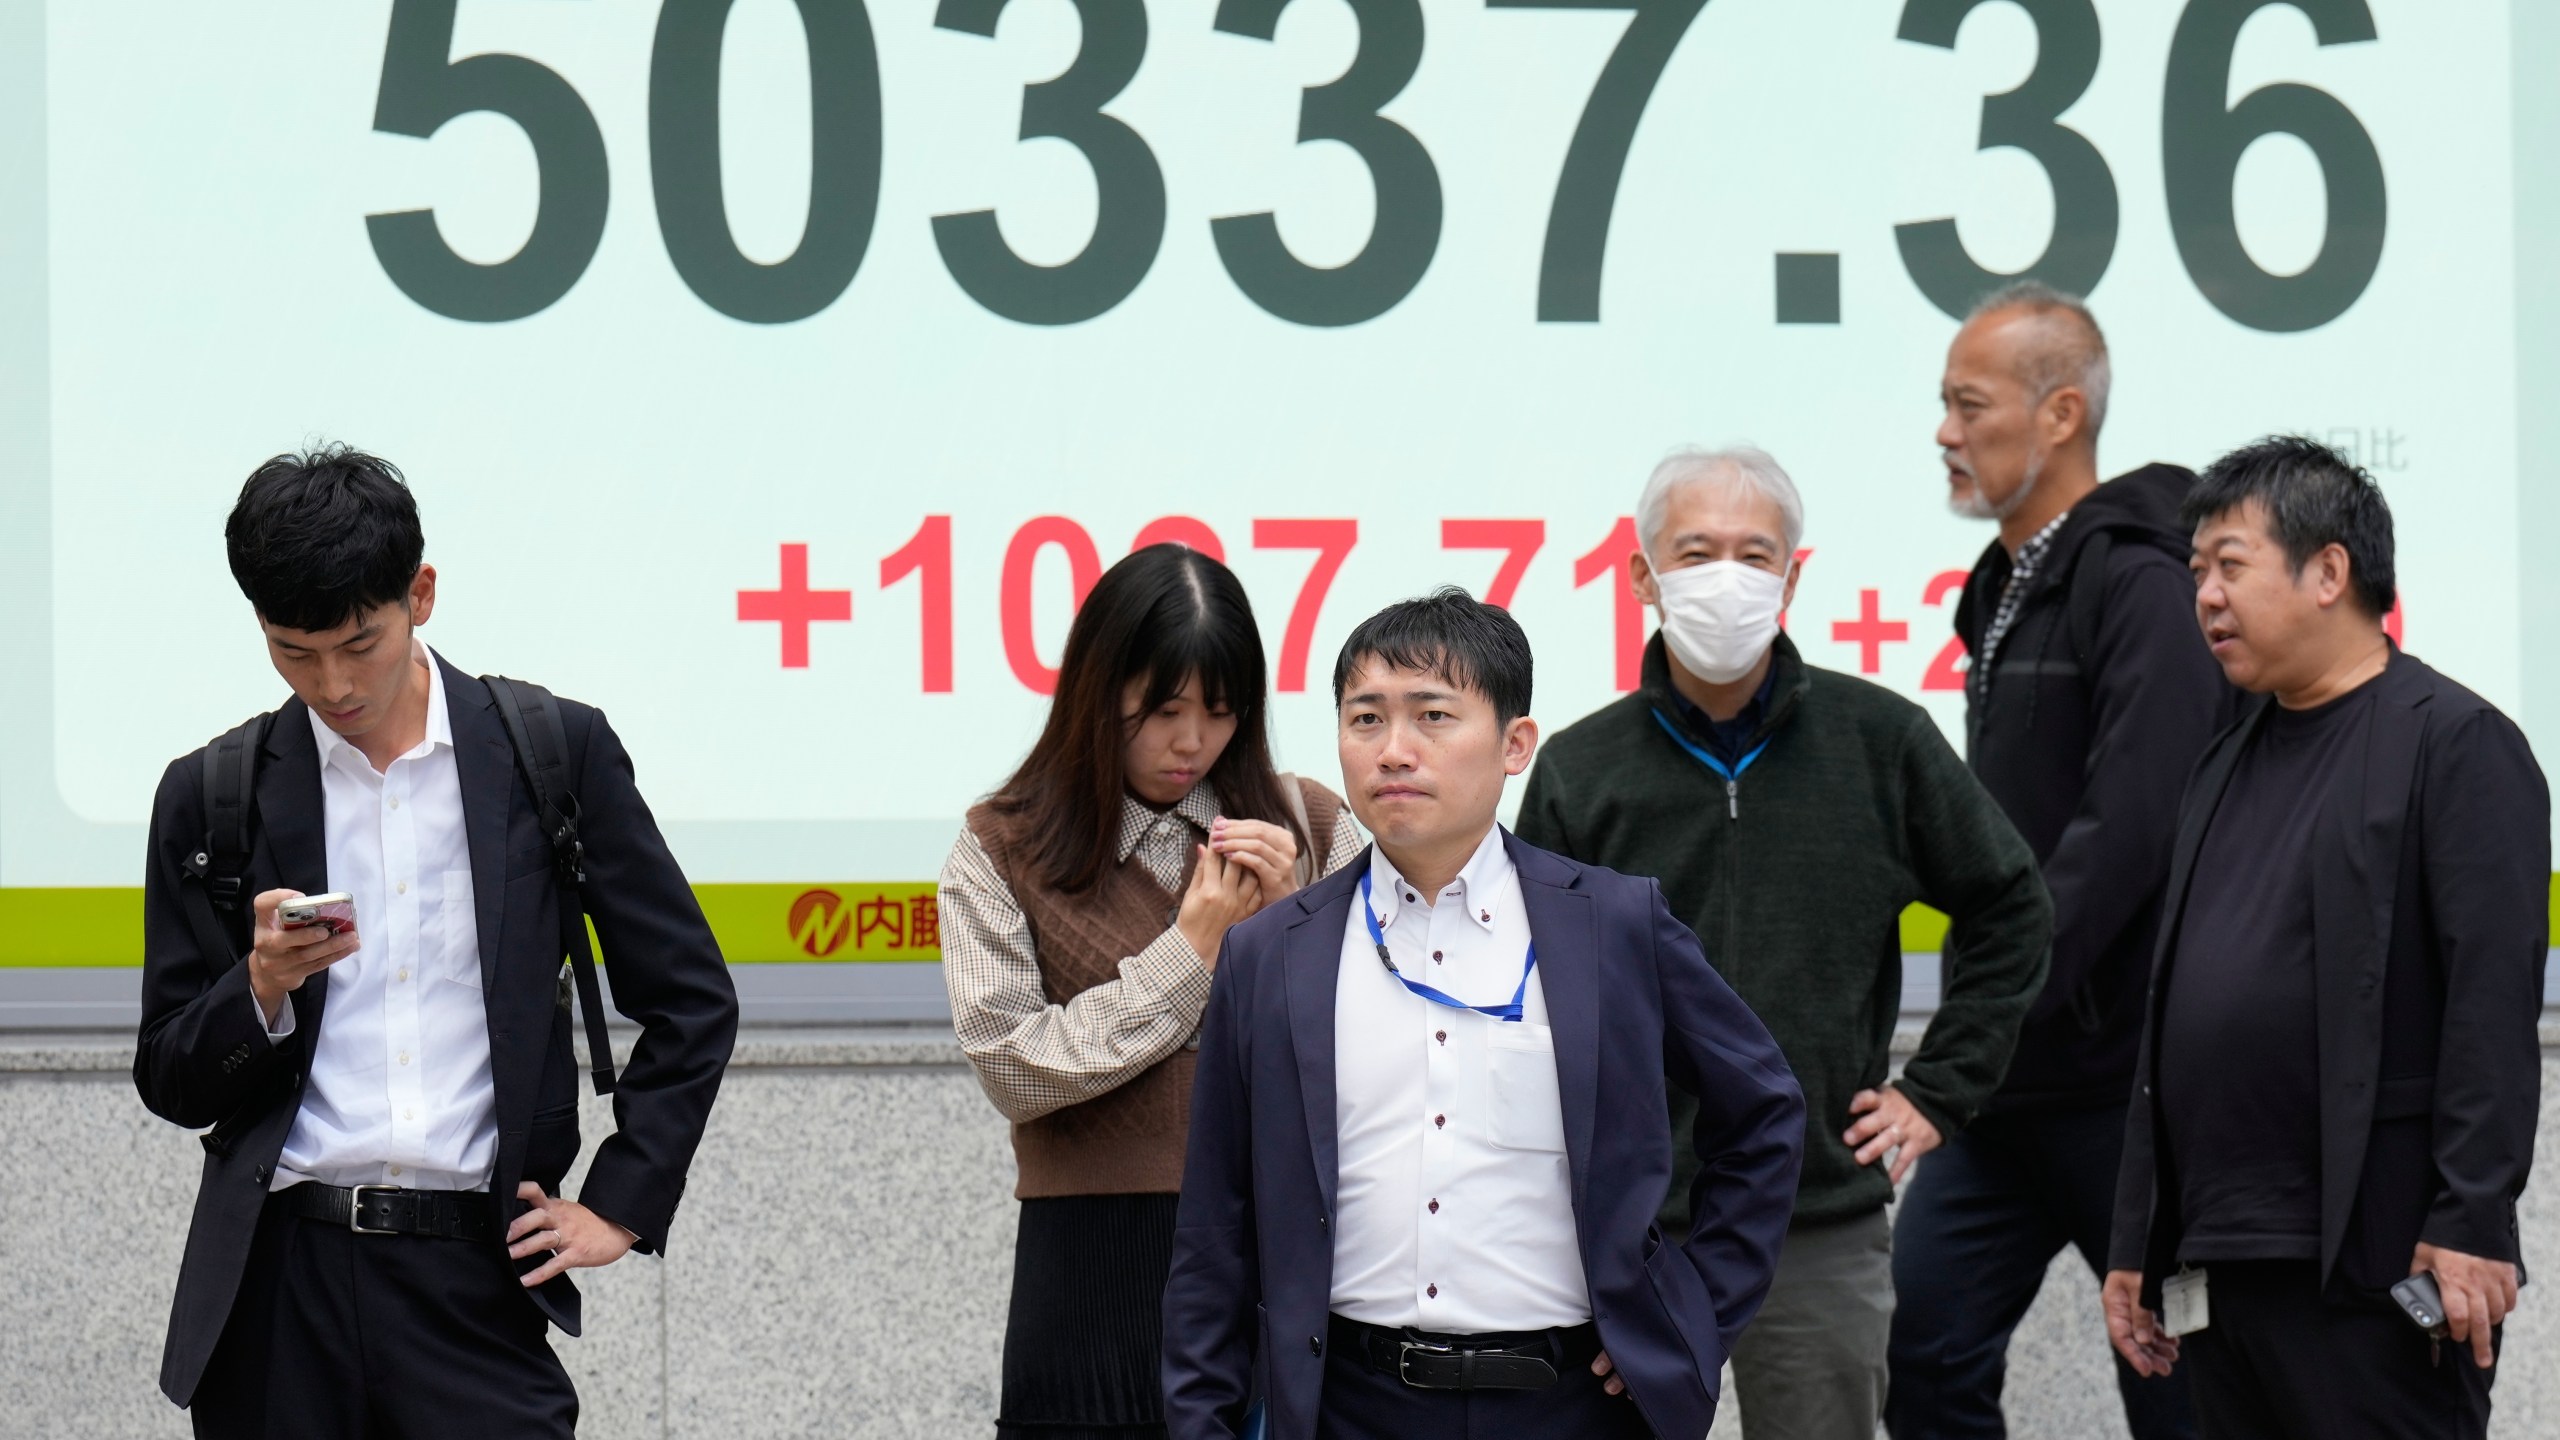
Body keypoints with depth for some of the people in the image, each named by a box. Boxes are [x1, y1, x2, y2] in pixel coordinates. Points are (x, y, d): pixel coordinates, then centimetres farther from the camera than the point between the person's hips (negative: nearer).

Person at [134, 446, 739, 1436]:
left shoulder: (555, 752, 6)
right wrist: (264, 986, -10)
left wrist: (620, 1205, 5)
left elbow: (692, 1000, 12)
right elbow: (172, 1084, 10)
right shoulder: (213, 797, 8)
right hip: (279, 1285, 2)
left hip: (475, 1279, -1)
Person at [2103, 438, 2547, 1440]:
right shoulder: (2228, 767, 20)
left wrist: (2469, 1226, -19)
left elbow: (2495, 997, -13)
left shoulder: (2457, 743, -5)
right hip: (2220, 1269, 8)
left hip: (2372, 1264, -8)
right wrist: (2136, 1244, 17)